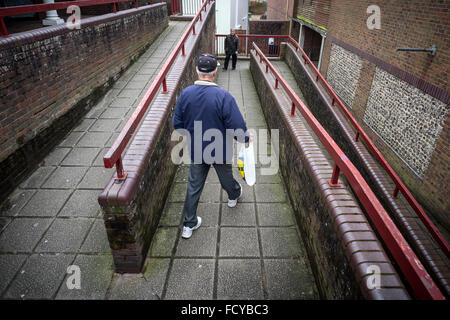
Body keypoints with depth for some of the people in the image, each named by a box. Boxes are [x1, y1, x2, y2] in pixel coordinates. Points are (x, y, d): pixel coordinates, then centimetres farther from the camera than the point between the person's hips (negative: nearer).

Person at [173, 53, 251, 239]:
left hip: (196, 151, 3)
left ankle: (189, 225, 25)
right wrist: (246, 138, 0)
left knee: (194, 186, 15)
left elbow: (177, 124, -2)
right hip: (220, 151, -3)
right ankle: (234, 196, 58)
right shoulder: (223, 97, -24)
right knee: (226, 177, 26)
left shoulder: (185, 94, -11)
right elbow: (237, 127, -21)